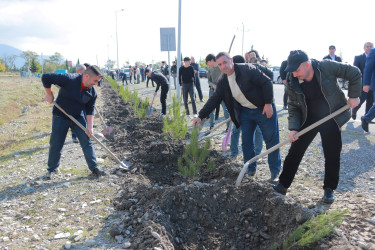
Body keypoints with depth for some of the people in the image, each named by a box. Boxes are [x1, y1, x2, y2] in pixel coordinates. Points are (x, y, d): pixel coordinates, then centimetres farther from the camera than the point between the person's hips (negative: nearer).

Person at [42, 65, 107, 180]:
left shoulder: (92, 92, -10)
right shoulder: (68, 79, -26)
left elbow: (90, 110, -2)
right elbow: (46, 77, -21)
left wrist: (90, 126, -11)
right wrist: (49, 94, -12)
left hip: (78, 117, 3)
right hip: (60, 117, -3)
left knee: (86, 141, -1)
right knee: (56, 144, 4)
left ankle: (94, 167, 9)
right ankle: (52, 169, 23)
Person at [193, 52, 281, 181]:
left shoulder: (247, 69, -18)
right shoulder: (222, 82, 0)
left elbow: (267, 82, -17)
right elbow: (214, 100, 2)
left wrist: (268, 103, -20)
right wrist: (201, 116, -4)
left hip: (264, 110, -5)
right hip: (245, 112, 5)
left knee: (271, 140, 2)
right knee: (246, 142, 6)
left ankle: (275, 171, 17)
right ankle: (251, 169, 24)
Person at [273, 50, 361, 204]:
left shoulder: (327, 67, -22)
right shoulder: (292, 83, -15)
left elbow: (354, 73, -8)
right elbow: (293, 107, -8)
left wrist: (353, 96, -7)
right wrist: (293, 128, -19)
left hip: (331, 118, -1)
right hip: (308, 120, 1)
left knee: (332, 155, 4)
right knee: (295, 152, 0)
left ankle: (329, 189, 23)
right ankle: (283, 185, 12)